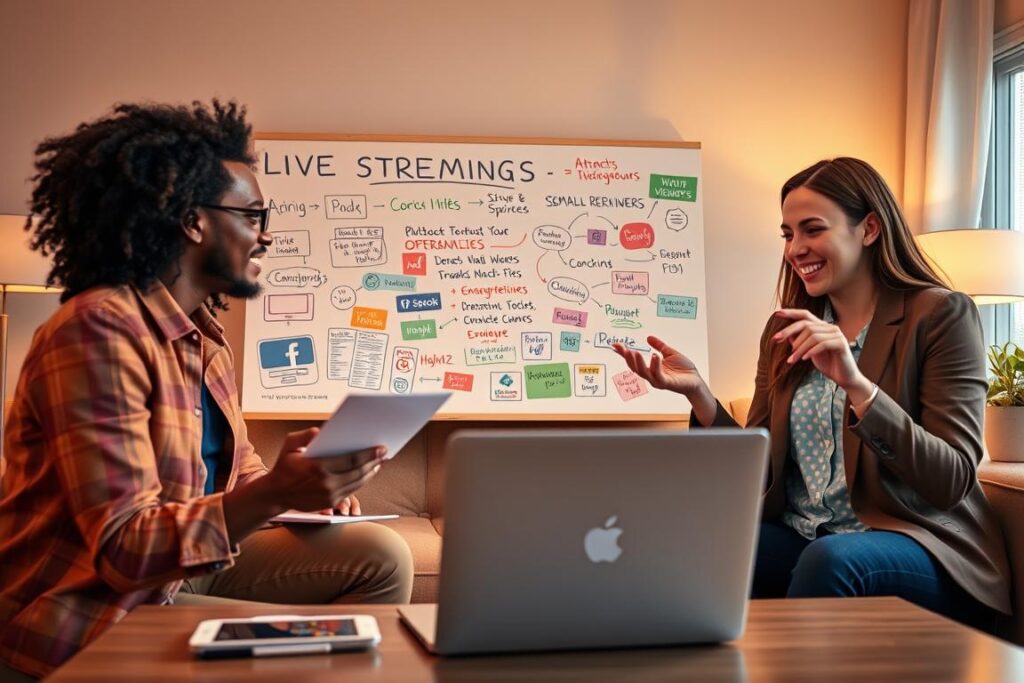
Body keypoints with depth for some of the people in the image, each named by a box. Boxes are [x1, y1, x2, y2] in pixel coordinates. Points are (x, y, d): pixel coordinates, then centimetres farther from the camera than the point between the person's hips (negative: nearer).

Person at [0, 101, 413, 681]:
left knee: (381, 558, 1)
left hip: (187, 570, 9)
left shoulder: (205, 338, 8)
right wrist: (274, 494, -39)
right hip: (94, 609, -9)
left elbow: (236, 469, 14)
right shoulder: (98, 330, -21)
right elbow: (122, 548, -26)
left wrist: (298, 482, -9)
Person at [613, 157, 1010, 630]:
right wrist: (698, 394, -7)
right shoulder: (785, 331, 12)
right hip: (798, 538, 5)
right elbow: (759, 471, 9)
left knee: (829, 560, -36)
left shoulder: (940, 315, -5)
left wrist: (855, 383, -26)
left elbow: (954, 481, -14)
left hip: (921, 546, -4)